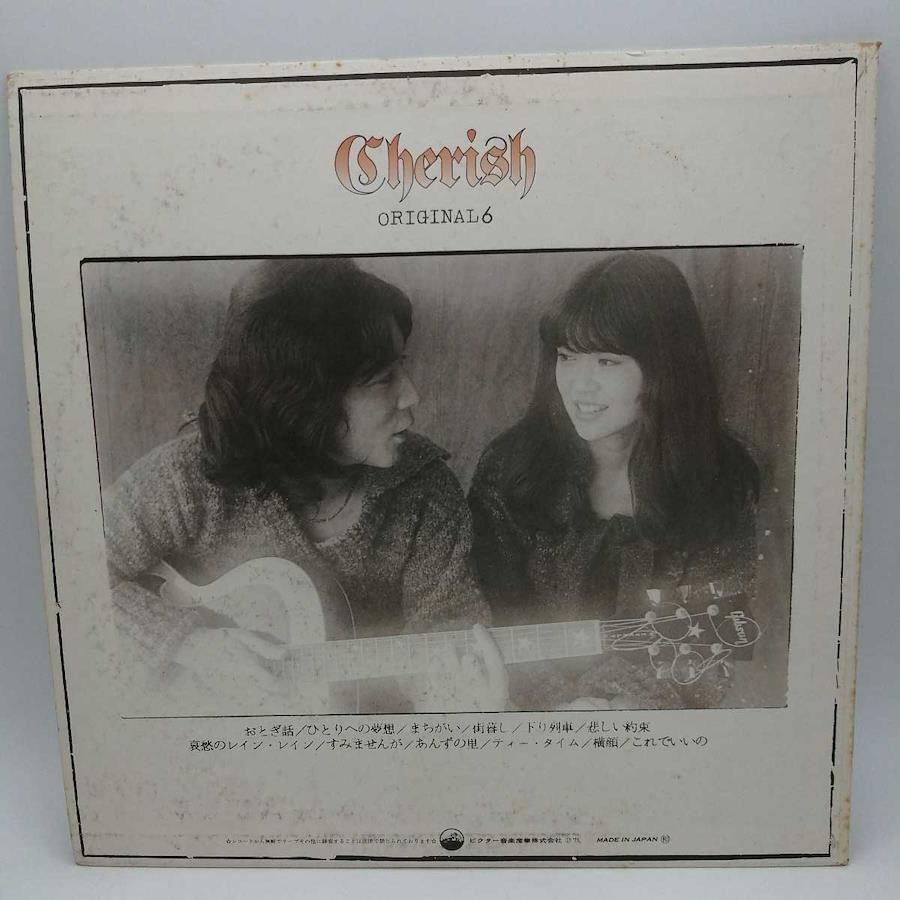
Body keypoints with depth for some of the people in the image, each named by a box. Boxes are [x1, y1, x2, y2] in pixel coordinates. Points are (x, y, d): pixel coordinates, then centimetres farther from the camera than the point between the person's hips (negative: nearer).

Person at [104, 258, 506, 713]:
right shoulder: (196, 474, -16)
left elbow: (447, 612, -6)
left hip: (376, 708, 1)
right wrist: (184, 639, -18)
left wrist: (458, 684, -25)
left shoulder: (423, 486, -12)